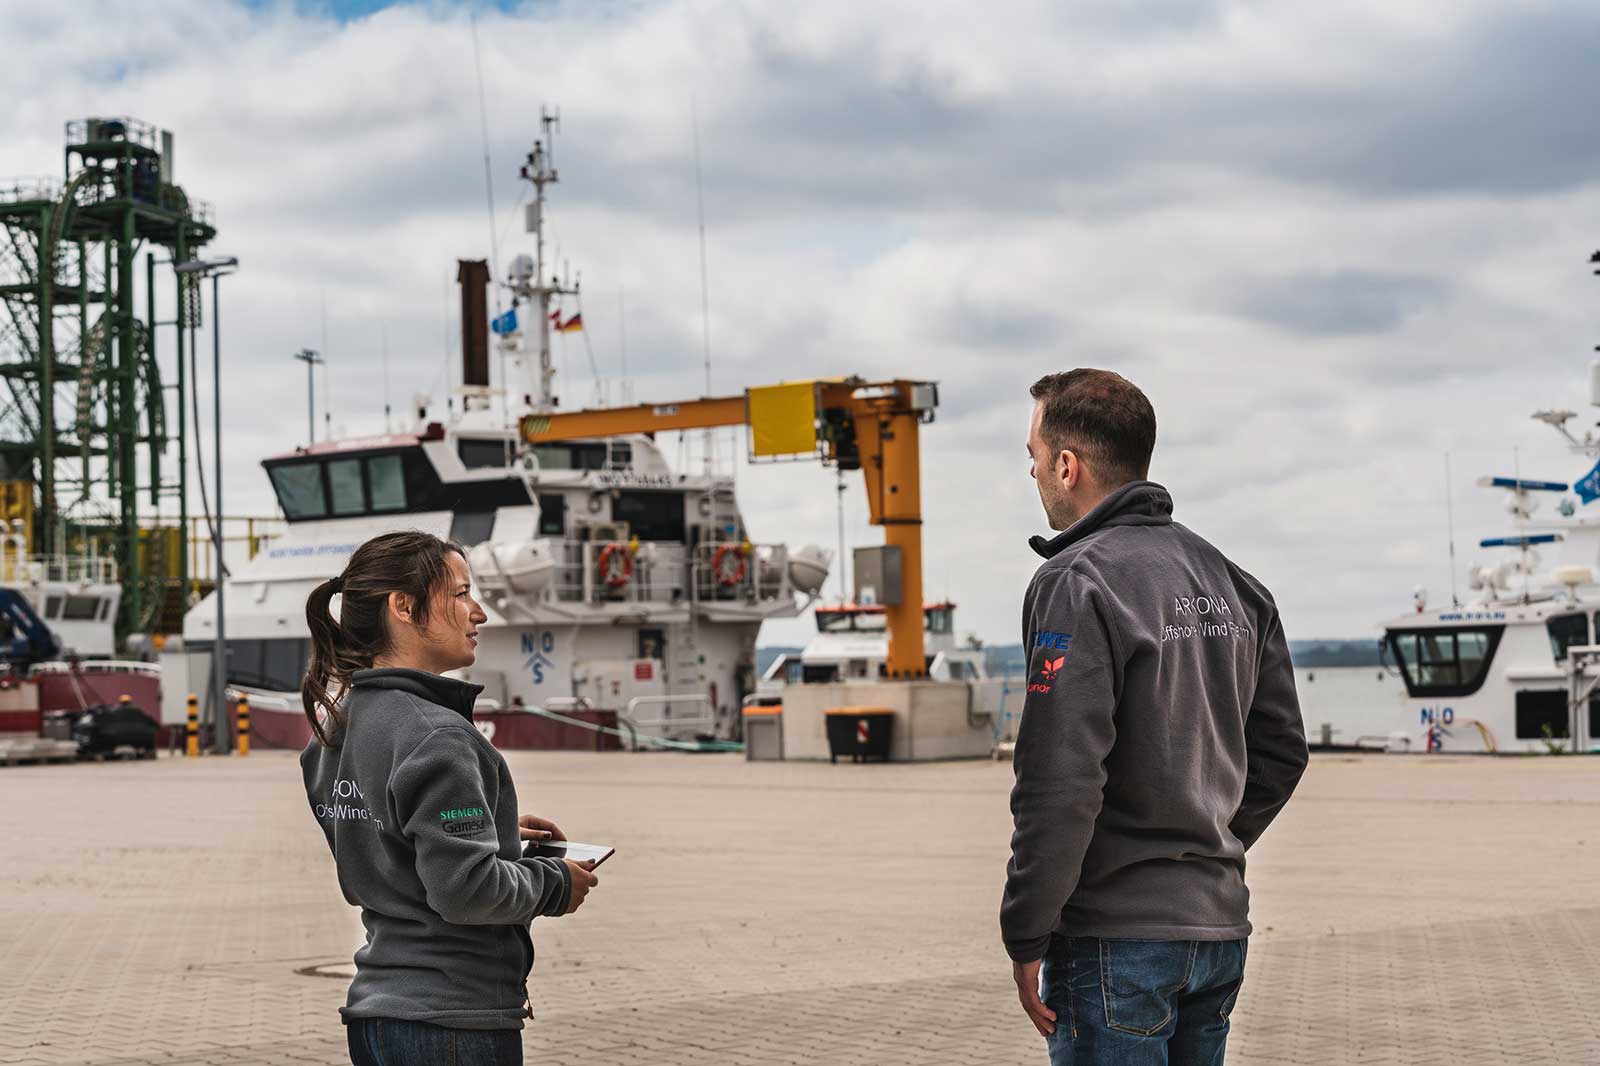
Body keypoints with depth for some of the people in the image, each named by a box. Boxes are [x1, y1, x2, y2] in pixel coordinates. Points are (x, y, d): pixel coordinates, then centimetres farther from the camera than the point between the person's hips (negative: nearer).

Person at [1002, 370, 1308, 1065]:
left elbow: (1060, 784, -20)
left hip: (1116, 938, -8)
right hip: (1220, 926, 8)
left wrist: (1026, 937, -13)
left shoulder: (1076, 583, -14)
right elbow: (1281, 749, 16)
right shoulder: (1228, 580, 12)